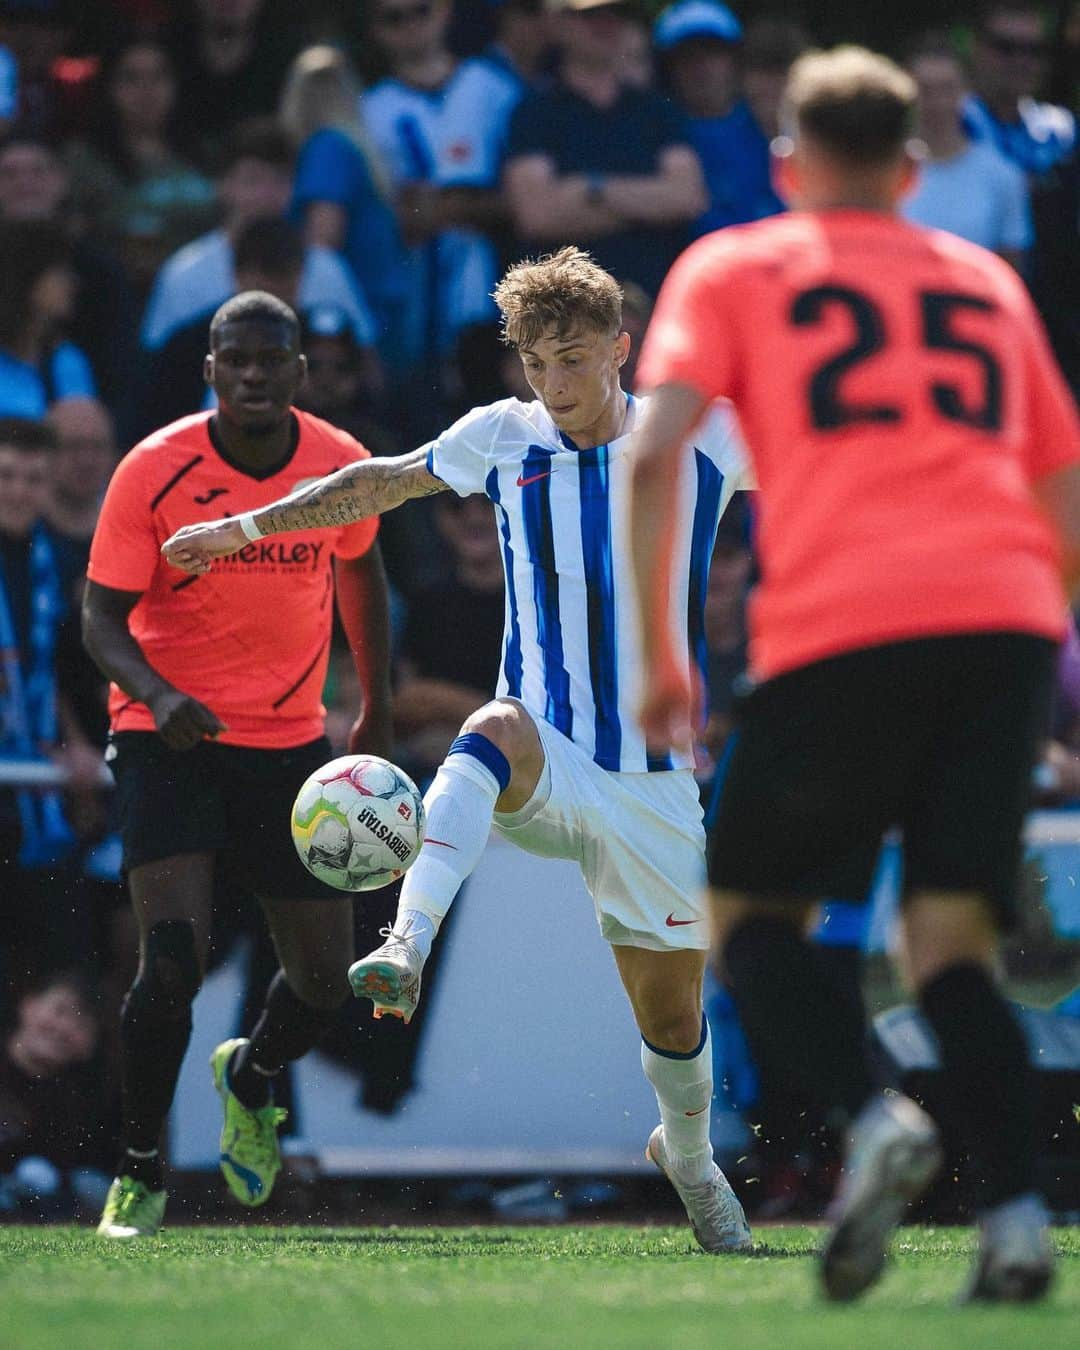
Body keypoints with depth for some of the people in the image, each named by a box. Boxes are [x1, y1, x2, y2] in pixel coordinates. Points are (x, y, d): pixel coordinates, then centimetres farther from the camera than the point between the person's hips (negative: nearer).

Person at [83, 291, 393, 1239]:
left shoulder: (342, 467, -3)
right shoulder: (154, 472, -13)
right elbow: (103, 617, -10)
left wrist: (378, 708, 22)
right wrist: (156, 695, -30)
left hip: (290, 743, 4)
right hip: (171, 736, -3)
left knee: (325, 980, 4)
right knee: (174, 957, -20)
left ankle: (249, 1080, 40)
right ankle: (139, 1175, -1)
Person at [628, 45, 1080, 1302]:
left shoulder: (732, 268, 16)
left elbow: (653, 452, 1)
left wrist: (657, 656, 4)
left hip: (838, 627, -3)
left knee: (750, 909, 11)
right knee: (950, 940, 8)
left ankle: (872, 1116, -17)